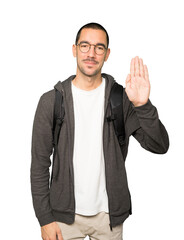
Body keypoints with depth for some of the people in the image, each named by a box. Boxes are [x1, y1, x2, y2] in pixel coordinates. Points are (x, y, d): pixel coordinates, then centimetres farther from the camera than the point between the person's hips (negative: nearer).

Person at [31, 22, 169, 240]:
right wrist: (45, 218, -5)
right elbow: (39, 164, -3)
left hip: (109, 214, 1)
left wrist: (143, 105, -27)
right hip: (65, 214, 0)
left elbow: (159, 146, -12)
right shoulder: (51, 101, -5)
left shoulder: (122, 99, -5)